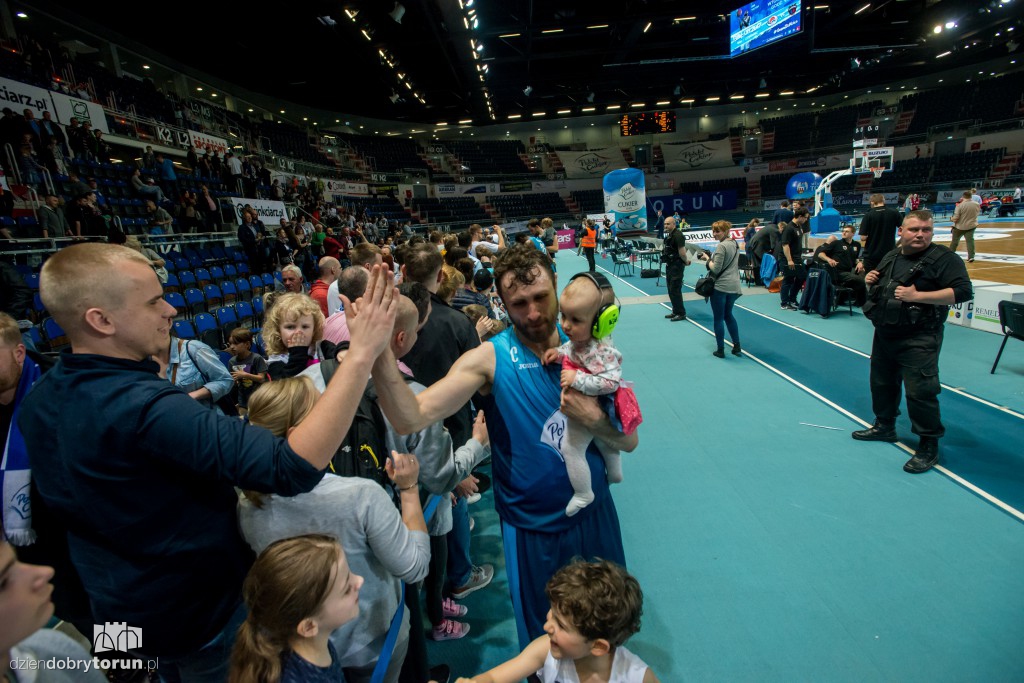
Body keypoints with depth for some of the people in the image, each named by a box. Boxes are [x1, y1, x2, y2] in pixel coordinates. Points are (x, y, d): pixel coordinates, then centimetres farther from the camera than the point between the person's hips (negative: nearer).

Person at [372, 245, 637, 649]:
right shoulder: (490, 359, -17)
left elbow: (629, 441, -4)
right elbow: (411, 418, -30)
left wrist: (592, 417, -24)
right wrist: (380, 352, -45)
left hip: (595, 512, 3)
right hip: (531, 527, -3)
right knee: (542, 639, 20)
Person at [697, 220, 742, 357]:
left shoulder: (721, 246, -16)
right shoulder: (735, 243, 10)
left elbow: (716, 269, -18)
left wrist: (707, 258, -4)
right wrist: (711, 258, 12)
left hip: (720, 287, -8)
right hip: (734, 286, 8)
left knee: (718, 318, 3)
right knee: (728, 315, 21)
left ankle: (720, 350, 10)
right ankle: (737, 347, 23)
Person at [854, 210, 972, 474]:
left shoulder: (944, 258, -9)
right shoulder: (891, 257, 12)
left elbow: (963, 291, -19)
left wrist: (917, 295, -26)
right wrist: (871, 280, 4)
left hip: (918, 340, -7)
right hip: (884, 334, 7)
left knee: (920, 392, -8)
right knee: (882, 383, 19)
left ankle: (929, 446, 7)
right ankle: (885, 426, 38)